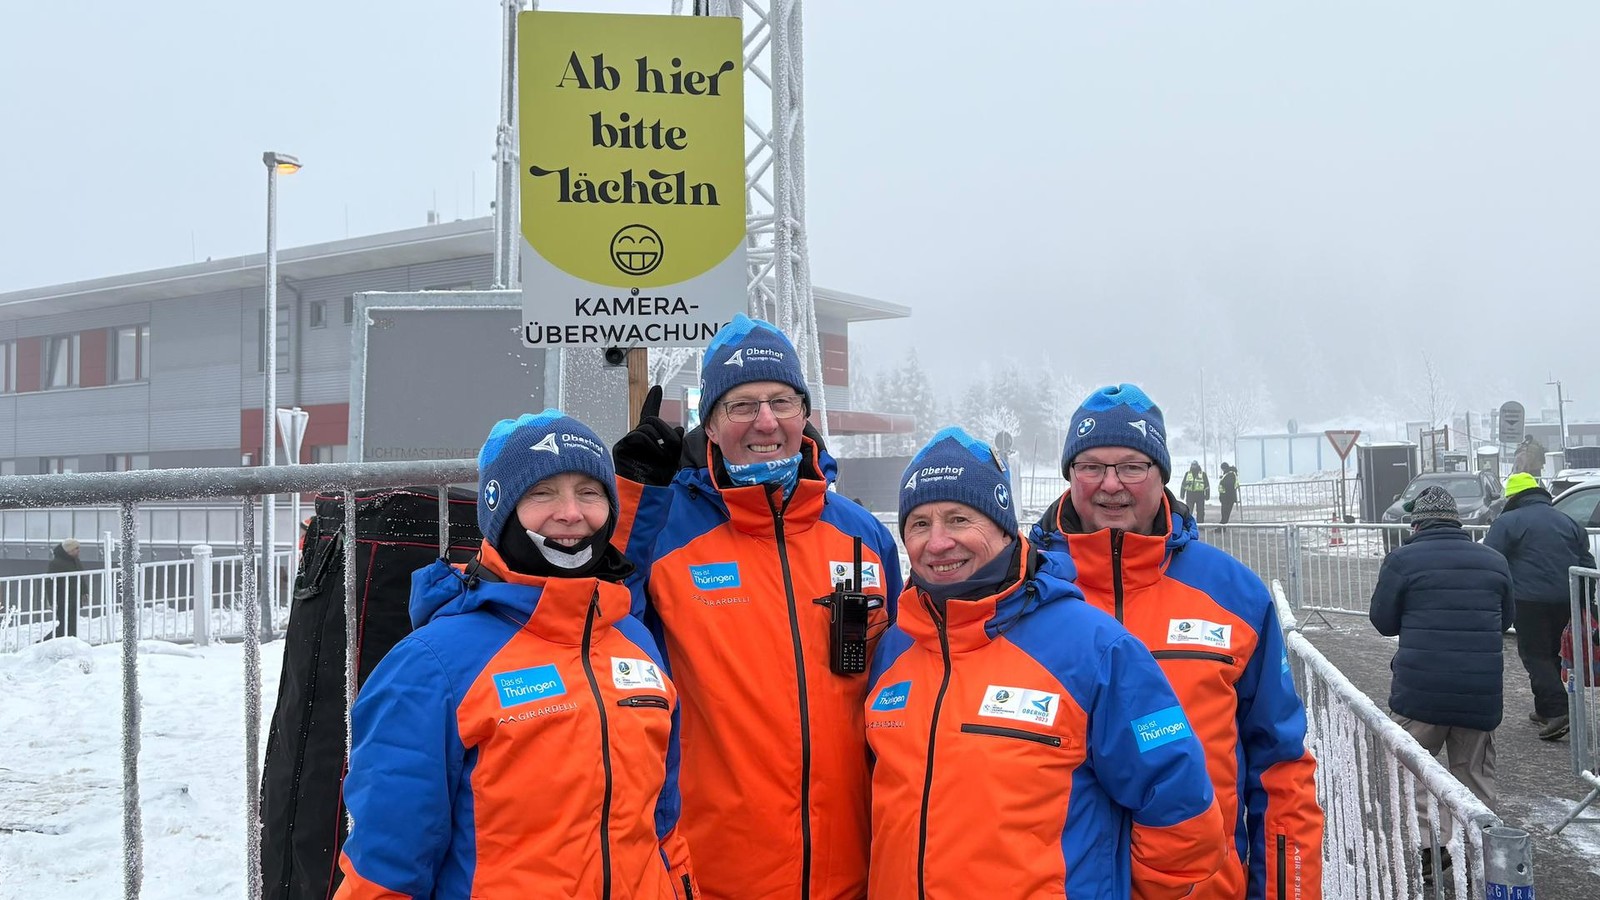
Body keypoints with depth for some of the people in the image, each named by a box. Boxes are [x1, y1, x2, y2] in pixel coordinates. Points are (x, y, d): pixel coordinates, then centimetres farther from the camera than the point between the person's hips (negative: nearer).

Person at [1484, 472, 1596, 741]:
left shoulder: (1508, 522, -3)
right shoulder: (1567, 522, 17)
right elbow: (1586, 563, 21)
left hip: (1530, 600, -6)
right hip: (1565, 600, 6)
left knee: (1535, 656, -3)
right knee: (1550, 654, 19)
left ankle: (1557, 712, -16)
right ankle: (1545, 709, 24)